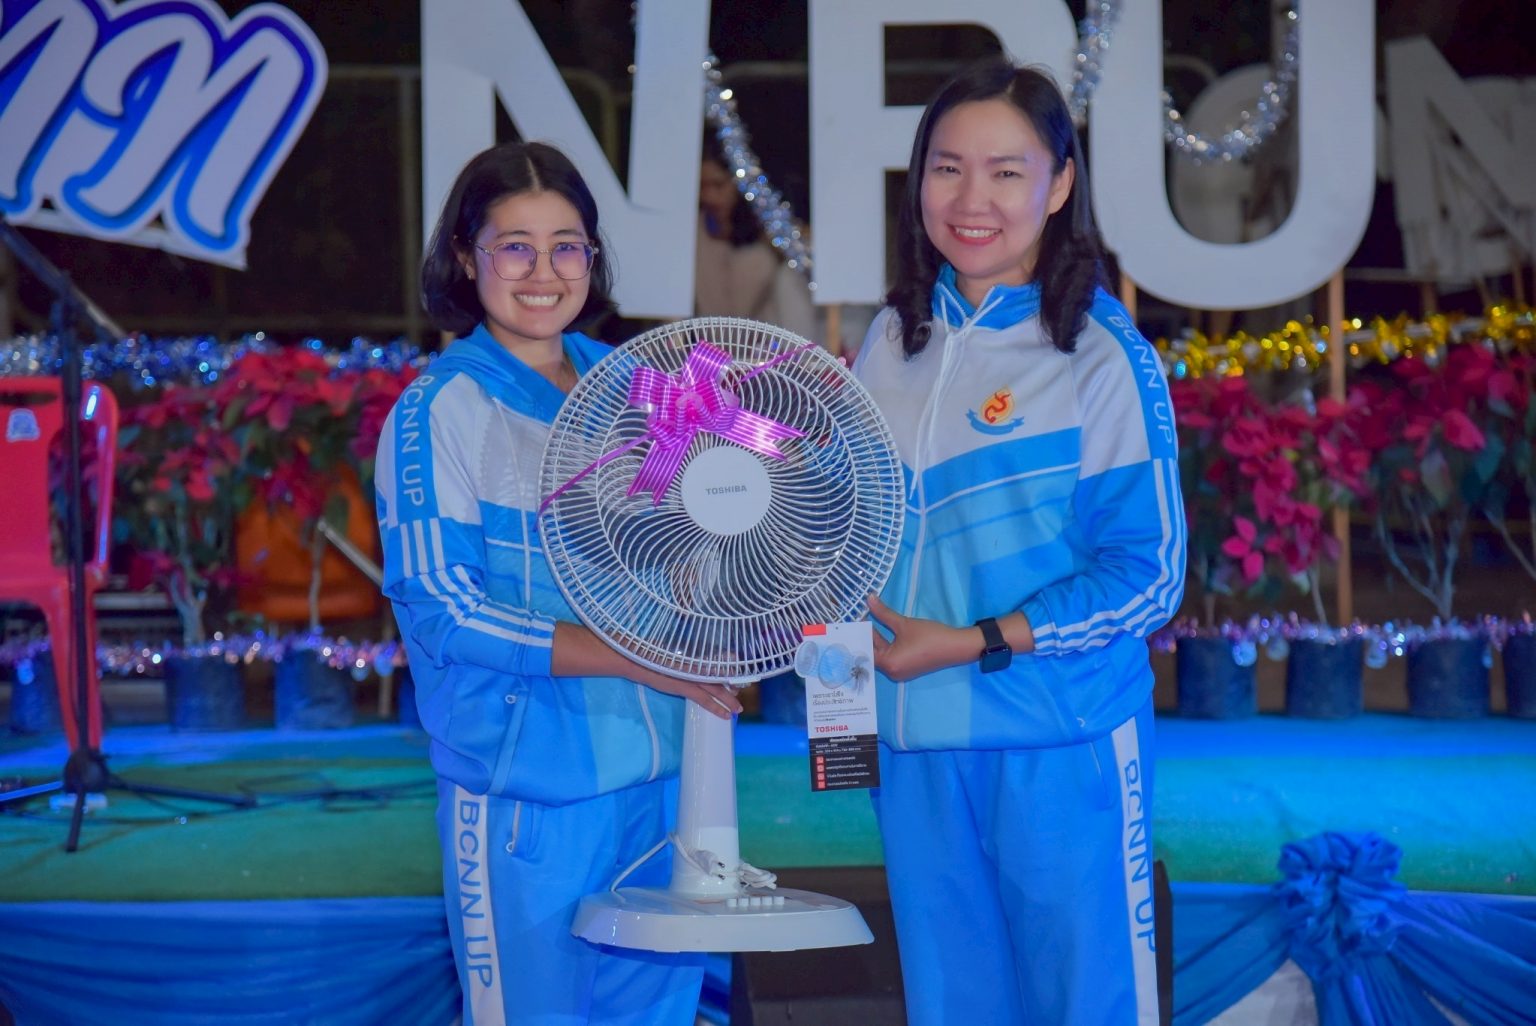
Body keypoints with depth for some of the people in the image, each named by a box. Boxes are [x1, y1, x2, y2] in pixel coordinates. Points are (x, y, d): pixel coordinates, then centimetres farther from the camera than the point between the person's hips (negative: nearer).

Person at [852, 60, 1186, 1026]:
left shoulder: (1103, 356, -9)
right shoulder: (893, 341, 8)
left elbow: (1146, 575, -10)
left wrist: (975, 645, -14)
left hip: (1061, 749, -5)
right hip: (914, 743, 5)